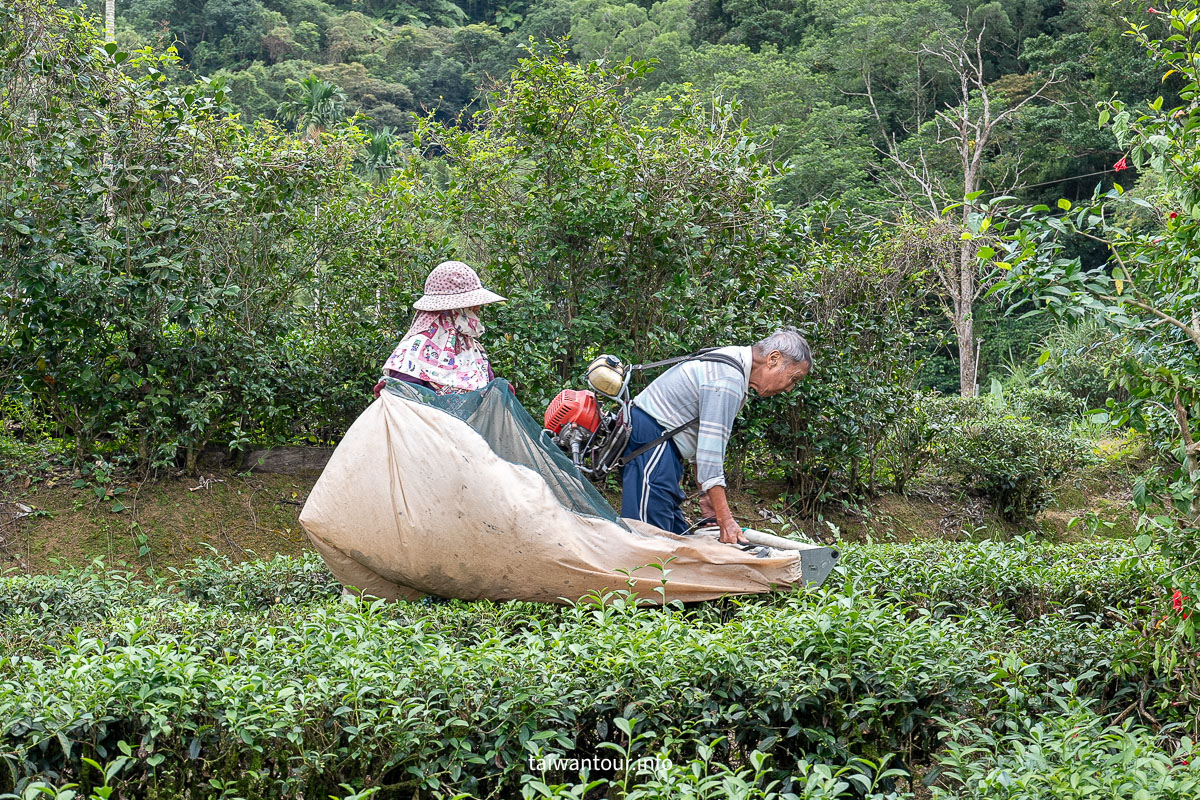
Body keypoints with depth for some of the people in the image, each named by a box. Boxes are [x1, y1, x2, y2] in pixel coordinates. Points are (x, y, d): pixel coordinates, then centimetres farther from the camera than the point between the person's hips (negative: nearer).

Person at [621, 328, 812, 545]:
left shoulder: (734, 364, 13)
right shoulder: (728, 380, -20)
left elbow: (706, 440, 19)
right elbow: (710, 452, -24)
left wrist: (706, 493, 17)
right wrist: (725, 520, -23)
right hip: (652, 436, -11)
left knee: (676, 532, 7)